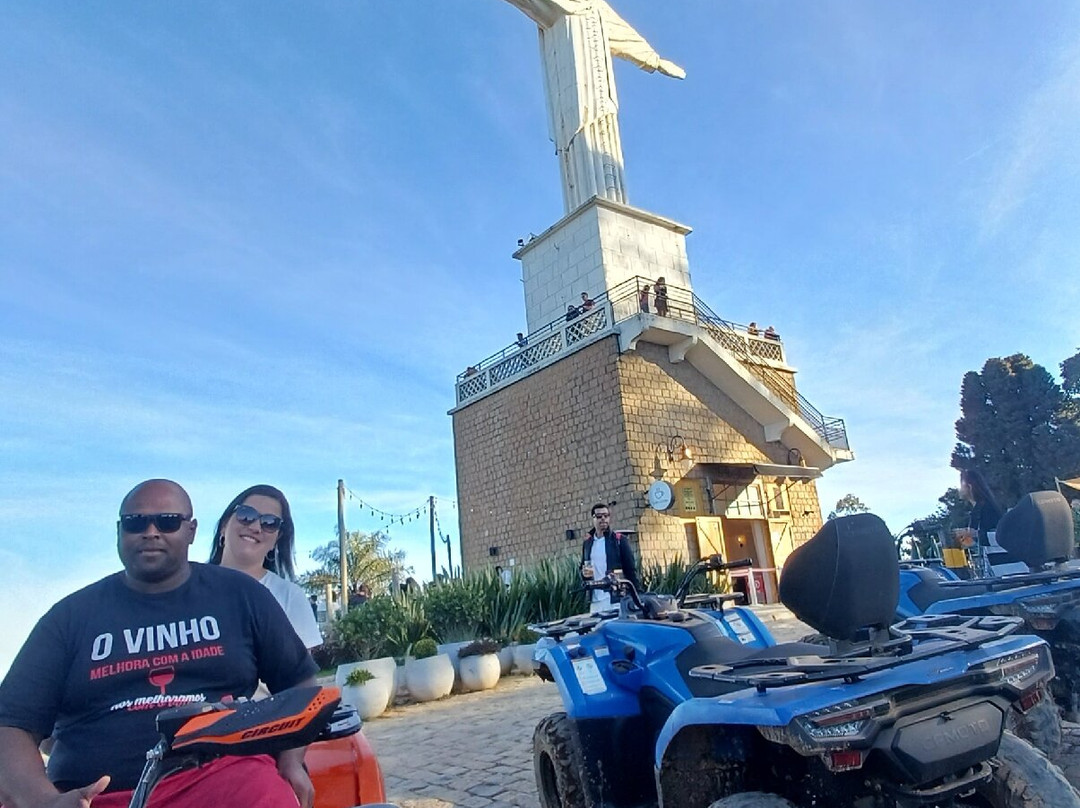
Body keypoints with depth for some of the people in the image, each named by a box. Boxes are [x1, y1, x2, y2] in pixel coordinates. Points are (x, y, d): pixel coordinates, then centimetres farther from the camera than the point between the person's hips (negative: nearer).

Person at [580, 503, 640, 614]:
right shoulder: (588, 543, 12)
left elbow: (630, 568, -1)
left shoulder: (619, 540, 0)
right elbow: (582, 567, 22)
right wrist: (584, 573, -1)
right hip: (595, 601, 4)